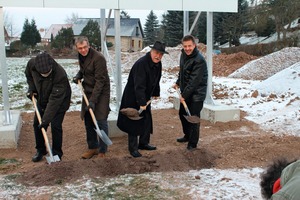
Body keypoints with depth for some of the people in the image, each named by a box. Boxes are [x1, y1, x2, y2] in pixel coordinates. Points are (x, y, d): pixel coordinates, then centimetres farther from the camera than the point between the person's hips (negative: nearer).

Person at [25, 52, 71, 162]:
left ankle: (56, 153, 8)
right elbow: (28, 75, 5)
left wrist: (46, 120, -35)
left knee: (55, 126, -11)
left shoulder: (60, 75, -39)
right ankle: (40, 150, 26)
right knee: (37, 124, 7)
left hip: (60, 101, -5)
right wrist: (31, 88, -9)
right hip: (42, 99, 5)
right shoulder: (31, 64, -24)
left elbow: (54, 100, -37)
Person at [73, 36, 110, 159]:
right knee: (88, 120, 10)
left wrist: (93, 100, -26)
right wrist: (78, 76, 2)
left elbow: (100, 81, -22)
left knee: (101, 121, -7)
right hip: (88, 91, 8)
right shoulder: (81, 56, 5)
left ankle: (102, 151, 5)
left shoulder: (98, 58, -21)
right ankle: (93, 147, 24)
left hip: (101, 93, -7)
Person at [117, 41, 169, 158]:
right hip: (133, 98, -9)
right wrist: (141, 103, -34)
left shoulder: (158, 64, 0)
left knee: (147, 121, 15)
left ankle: (143, 143, 30)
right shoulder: (141, 64, -28)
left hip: (145, 97, 9)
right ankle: (133, 148, 9)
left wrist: (156, 93, 22)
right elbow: (139, 86, -32)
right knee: (134, 122, -2)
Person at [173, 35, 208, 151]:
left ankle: (192, 143, 12)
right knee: (182, 114, 20)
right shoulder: (183, 55, 3)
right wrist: (178, 83, 16)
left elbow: (194, 81, -26)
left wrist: (184, 95, -23)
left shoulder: (199, 60, -24)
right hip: (185, 92, 9)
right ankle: (187, 136, 40)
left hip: (196, 94, -9)